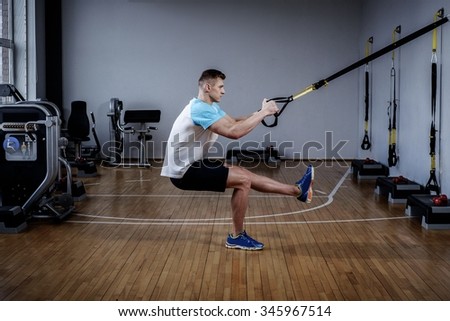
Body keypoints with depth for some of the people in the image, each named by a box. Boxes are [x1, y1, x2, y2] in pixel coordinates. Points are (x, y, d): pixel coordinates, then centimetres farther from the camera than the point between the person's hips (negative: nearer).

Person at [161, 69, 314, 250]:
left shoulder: (210, 106, 10)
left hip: (191, 164, 10)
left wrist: (261, 113, -4)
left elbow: (235, 123, 12)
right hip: (183, 171, -10)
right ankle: (237, 237, 0)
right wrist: (263, 113, -23)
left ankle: (298, 190, 19)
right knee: (243, 180, -12)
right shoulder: (201, 109, -24)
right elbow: (234, 132, -33)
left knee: (242, 174, 10)